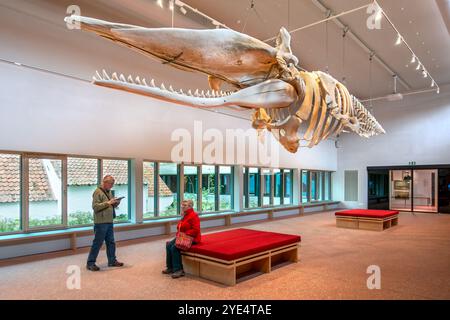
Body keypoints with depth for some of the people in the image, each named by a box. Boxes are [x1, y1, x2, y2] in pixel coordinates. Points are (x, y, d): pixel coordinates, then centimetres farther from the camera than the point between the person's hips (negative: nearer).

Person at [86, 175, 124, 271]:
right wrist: (108, 203, -23)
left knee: (111, 242, 13)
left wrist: (116, 203, 3)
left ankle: (112, 261, 22)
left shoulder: (109, 192, 17)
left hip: (109, 222, 8)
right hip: (101, 222, -8)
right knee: (97, 243, -2)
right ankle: (90, 263, 8)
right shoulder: (97, 192, -9)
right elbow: (95, 206, -17)